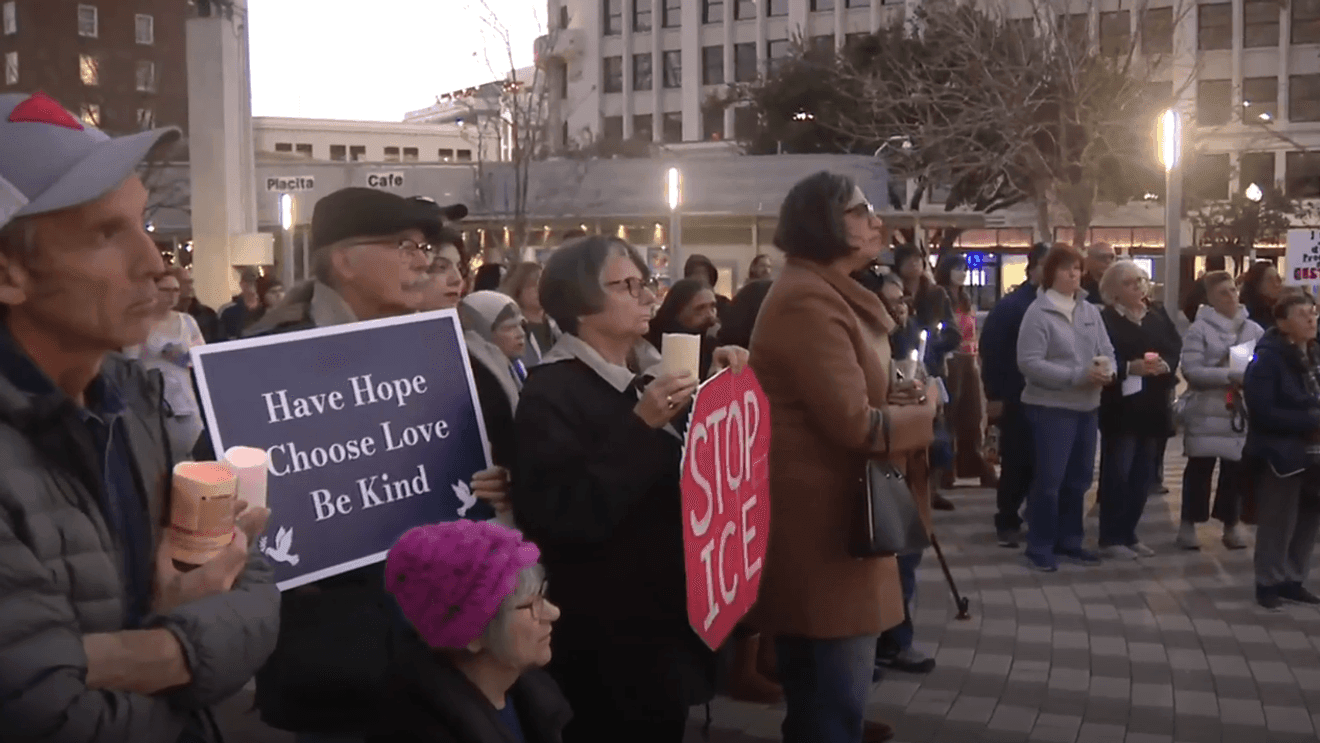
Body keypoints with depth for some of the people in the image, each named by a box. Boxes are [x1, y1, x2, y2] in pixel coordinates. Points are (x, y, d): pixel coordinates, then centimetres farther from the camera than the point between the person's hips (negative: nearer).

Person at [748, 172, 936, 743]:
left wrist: (898, 396, 6)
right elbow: (854, 423, -24)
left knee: (822, 687, 20)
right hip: (821, 516, -11)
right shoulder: (809, 300, -19)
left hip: (830, 508, 11)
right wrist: (920, 413, -6)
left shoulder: (828, 292, 15)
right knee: (835, 690, -2)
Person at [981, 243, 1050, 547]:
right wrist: (994, 396, -14)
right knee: (1016, 461, 3)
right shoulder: (1010, 306, -6)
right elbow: (991, 351, -9)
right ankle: (1007, 522, 15)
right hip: (1018, 399, -4)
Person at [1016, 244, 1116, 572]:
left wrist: (1106, 369, -15)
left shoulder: (1090, 311, 8)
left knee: (1079, 478, 14)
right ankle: (1040, 547, 8)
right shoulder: (1038, 312, -11)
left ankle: (1069, 541, 28)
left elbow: (1107, 351, 9)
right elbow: (1029, 362, -18)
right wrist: (1079, 375, -21)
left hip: (1087, 406, 7)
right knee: (1049, 479, -3)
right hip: (1051, 407, -7)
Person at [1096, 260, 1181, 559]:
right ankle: (1110, 538, 3)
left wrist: (1165, 365, -13)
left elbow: (1176, 350, 7)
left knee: (1142, 473, 10)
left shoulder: (1158, 315, 13)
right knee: (1117, 472, -4)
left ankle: (1128, 534, 20)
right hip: (1121, 407, -6)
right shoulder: (1105, 319, -5)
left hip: (1153, 406, 6)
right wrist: (1130, 367, -24)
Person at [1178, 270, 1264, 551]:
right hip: (1207, 412, -3)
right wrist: (1232, 375, -20)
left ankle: (1231, 525, 20)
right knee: (1199, 468, 4)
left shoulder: (1255, 330, 6)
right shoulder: (1199, 328, -5)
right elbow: (1191, 370, -13)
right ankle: (1188, 523, 14)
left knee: (1236, 469, 7)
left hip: (1242, 412, 3)